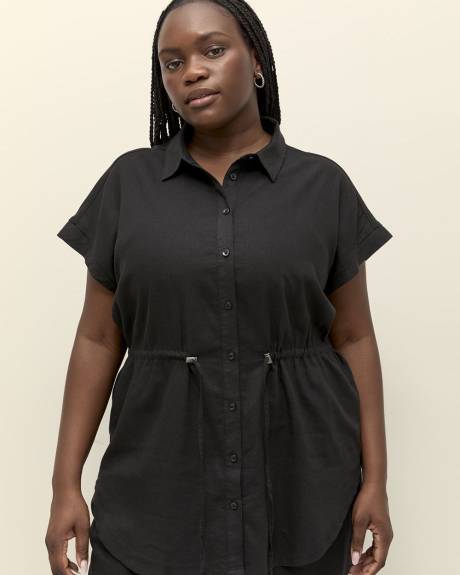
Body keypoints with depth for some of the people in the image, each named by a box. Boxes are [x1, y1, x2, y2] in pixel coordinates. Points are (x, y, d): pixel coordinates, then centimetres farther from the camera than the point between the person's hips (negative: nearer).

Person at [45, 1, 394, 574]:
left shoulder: (323, 186, 0)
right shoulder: (128, 182, 1)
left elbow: (353, 338, 2)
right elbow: (99, 339, 2)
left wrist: (375, 480, -2)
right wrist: (66, 483, -1)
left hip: (299, 483, 0)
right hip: (157, 483, 1)